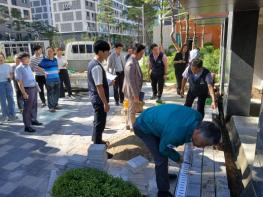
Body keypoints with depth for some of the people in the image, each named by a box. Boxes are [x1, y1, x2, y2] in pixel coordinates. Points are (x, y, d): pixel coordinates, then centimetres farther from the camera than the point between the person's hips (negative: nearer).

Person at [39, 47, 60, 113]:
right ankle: (51, 107, 7)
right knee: (50, 94, -2)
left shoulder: (55, 59, 10)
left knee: (57, 93, 12)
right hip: (49, 80, -6)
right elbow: (39, 67, -6)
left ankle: (55, 105, 26)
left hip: (57, 79, 6)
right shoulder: (44, 60, -7)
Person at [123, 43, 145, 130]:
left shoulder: (135, 61, 6)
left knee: (132, 109, 20)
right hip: (132, 91, -9)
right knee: (132, 110, 6)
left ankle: (131, 124, 35)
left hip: (135, 90, 9)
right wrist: (135, 95, -22)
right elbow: (131, 81, -26)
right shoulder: (131, 64, -25)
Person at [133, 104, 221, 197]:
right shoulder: (176, 134, -40)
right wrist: (177, 158, 0)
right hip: (144, 127, -8)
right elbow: (164, 148, -17)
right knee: (161, 159, -8)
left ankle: (163, 175, 46)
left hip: (151, 119, 8)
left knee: (162, 155, 22)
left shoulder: (197, 116, -17)